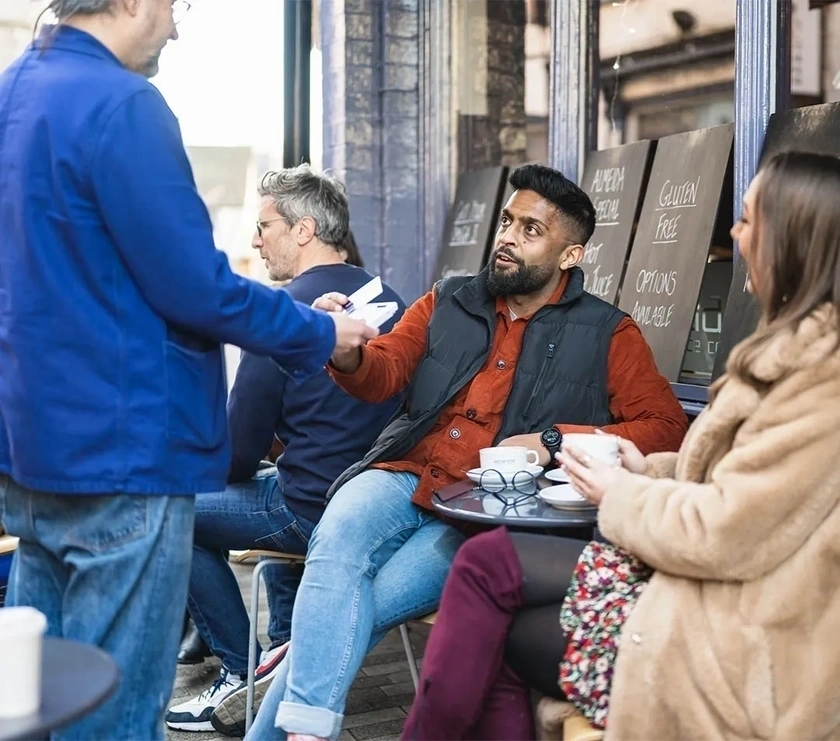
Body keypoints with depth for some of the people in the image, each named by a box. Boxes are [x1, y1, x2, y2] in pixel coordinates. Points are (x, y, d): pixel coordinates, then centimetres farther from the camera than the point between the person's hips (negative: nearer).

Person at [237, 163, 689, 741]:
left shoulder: (606, 334, 7)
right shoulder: (447, 303, 16)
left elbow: (666, 427, 0)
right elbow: (384, 375, 8)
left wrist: (555, 442, -13)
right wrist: (348, 353, -18)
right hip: (403, 477, 3)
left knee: (358, 609, -24)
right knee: (337, 541, -31)